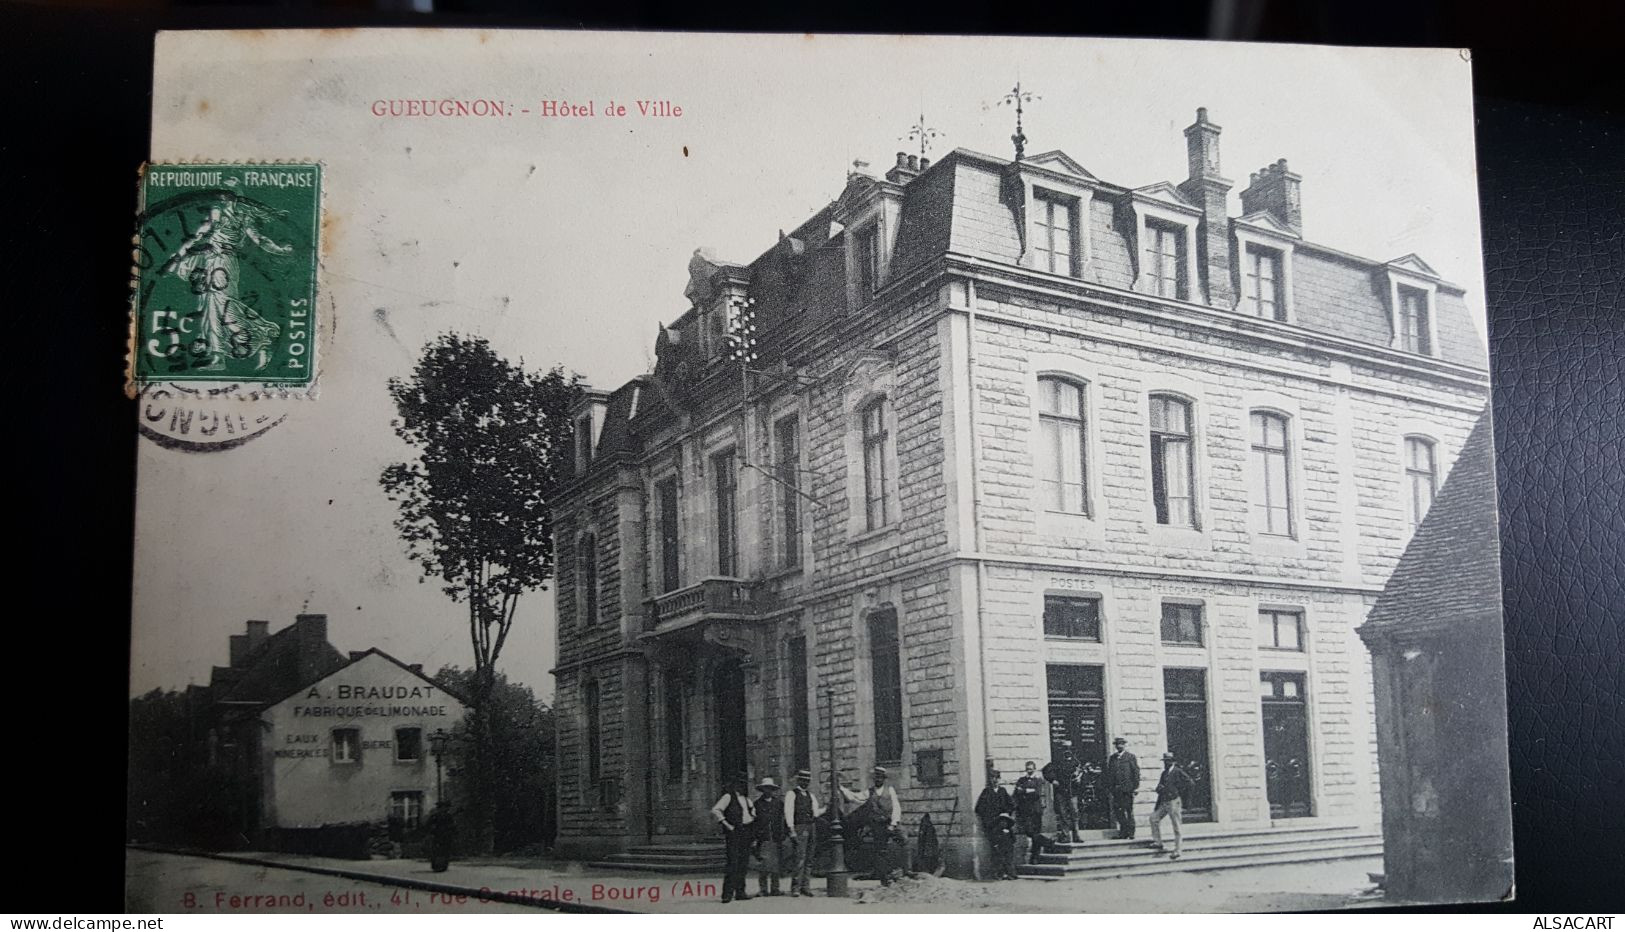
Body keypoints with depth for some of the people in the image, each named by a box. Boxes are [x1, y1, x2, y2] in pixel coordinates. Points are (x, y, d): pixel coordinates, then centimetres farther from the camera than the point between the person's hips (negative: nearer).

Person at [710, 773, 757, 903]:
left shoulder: (746, 798, 18)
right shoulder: (729, 797, -4)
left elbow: (752, 809, 36)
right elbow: (715, 810, -14)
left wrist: (753, 818, 16)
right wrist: (726, 824, -17)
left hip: (746, 833, 7)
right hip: (734, 833, -7)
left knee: (743, 864, 7)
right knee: (733, 863, -12)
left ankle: (740, 892, 13)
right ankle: (727, 894, -12)